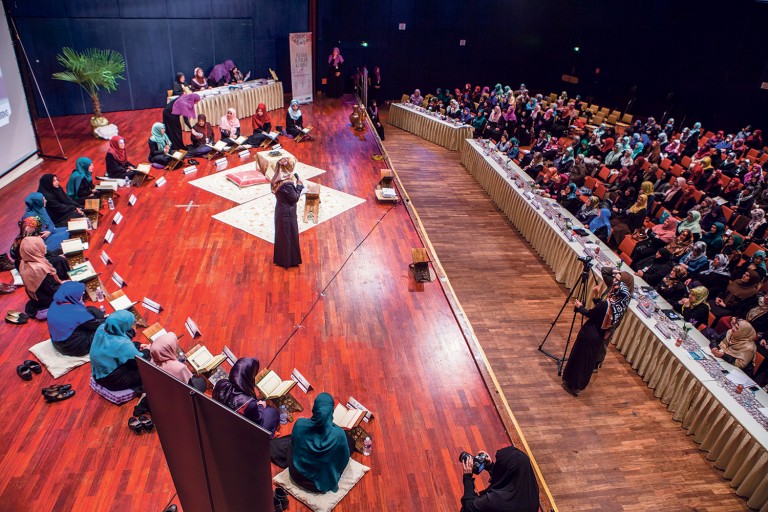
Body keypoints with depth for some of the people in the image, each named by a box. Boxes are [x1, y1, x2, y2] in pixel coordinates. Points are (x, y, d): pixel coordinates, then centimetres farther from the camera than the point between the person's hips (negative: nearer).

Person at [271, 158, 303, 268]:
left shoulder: (277, 180, -2)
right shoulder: (287, 184, -29)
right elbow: (295, 198, -18)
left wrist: (295, 186, 4)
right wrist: (299, 186, -9)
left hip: (280, 211, 9)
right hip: (288, 213, -9)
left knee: (281, 235, 22)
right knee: (289, 236, 8)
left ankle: (280, 258, 38)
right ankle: (289, 260, 22)